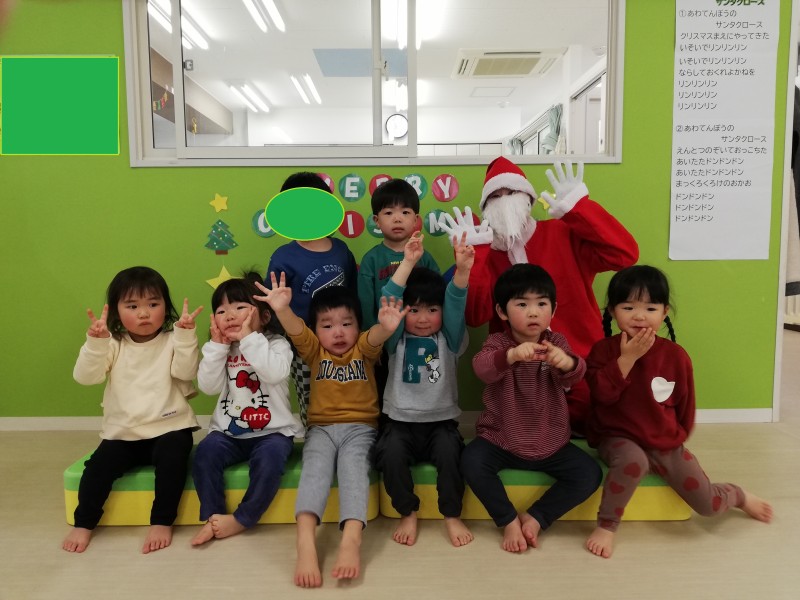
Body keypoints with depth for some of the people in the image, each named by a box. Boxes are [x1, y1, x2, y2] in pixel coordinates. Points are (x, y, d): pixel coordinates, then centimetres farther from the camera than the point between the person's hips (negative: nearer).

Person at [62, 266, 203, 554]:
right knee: (99, 464, -18)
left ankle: (162, 521, -12)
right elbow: (85, 376, -8)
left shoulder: (172, 341, -1)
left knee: (172, 457, -29)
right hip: (123, 433, 3)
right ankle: (84, 523, 6)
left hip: (169, 428, -2)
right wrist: (95, 341, -24)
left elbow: (185, 371, -18)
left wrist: (185, 334, -30)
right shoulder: (113, 345, 5)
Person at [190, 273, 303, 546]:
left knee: (270, 458, -31)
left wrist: (249, 338, -25)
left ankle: (242, 519, -14)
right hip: (228, 431, 4)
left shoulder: (276, 344, -6)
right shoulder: (220, 350, 7)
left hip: (272, 431, -4)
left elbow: (276, 373, -27)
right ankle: (213, 516, -9)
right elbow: (208, 386, -6)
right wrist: (217, 345, -12)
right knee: (205, 452, -23)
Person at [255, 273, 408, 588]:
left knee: (353, 465, -31)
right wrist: (282, 309, -40)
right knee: (316, 466, -29)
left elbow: (375, 337, -21)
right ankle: (305, 541, -45)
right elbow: (296, 330, -16)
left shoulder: (363, 348, 4)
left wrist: (386, 326, -47)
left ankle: (351, 540, -46)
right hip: (321, 428, 1)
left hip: (360, 428, -1)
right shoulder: (314, 350, 7)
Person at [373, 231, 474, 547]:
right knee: (391, 452, -29)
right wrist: (408, 263, -27)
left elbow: (456, 304, -14)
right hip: (401, 421, 0)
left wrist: (462, 270, -33)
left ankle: (452, 515, -6)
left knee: (449, 449, -29)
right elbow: (388, 302, -14)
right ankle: (408, 513, -4)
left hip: (441, 421, 0)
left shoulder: (449, 340, 3)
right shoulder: (397, 341, 2)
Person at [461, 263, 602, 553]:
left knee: (590, 474, -15)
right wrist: (511, 355, -56)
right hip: (501, 438, -2)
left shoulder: (557, 343, -4)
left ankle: (535, 518, 2)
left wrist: (567, 363, -50)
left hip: (550, 442, 2)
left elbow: (573, 377, -24)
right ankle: (509, 520, -4)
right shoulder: (497, 342, -10)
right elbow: (482, 367, -34)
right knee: (471, 461, -27)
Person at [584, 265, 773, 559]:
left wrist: (677, 438, 11)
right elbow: (602, 394, -23)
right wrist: (627, 357, -25)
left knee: (708, 506, -2)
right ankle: (606, 525, -17)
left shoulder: (675, 355, -4)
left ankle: (740, 495, 35)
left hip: (666, 444, 2)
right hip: (618, 438, -2)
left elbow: (684, 404, 8)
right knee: (632, 461, -38)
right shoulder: (604, 349, -8)